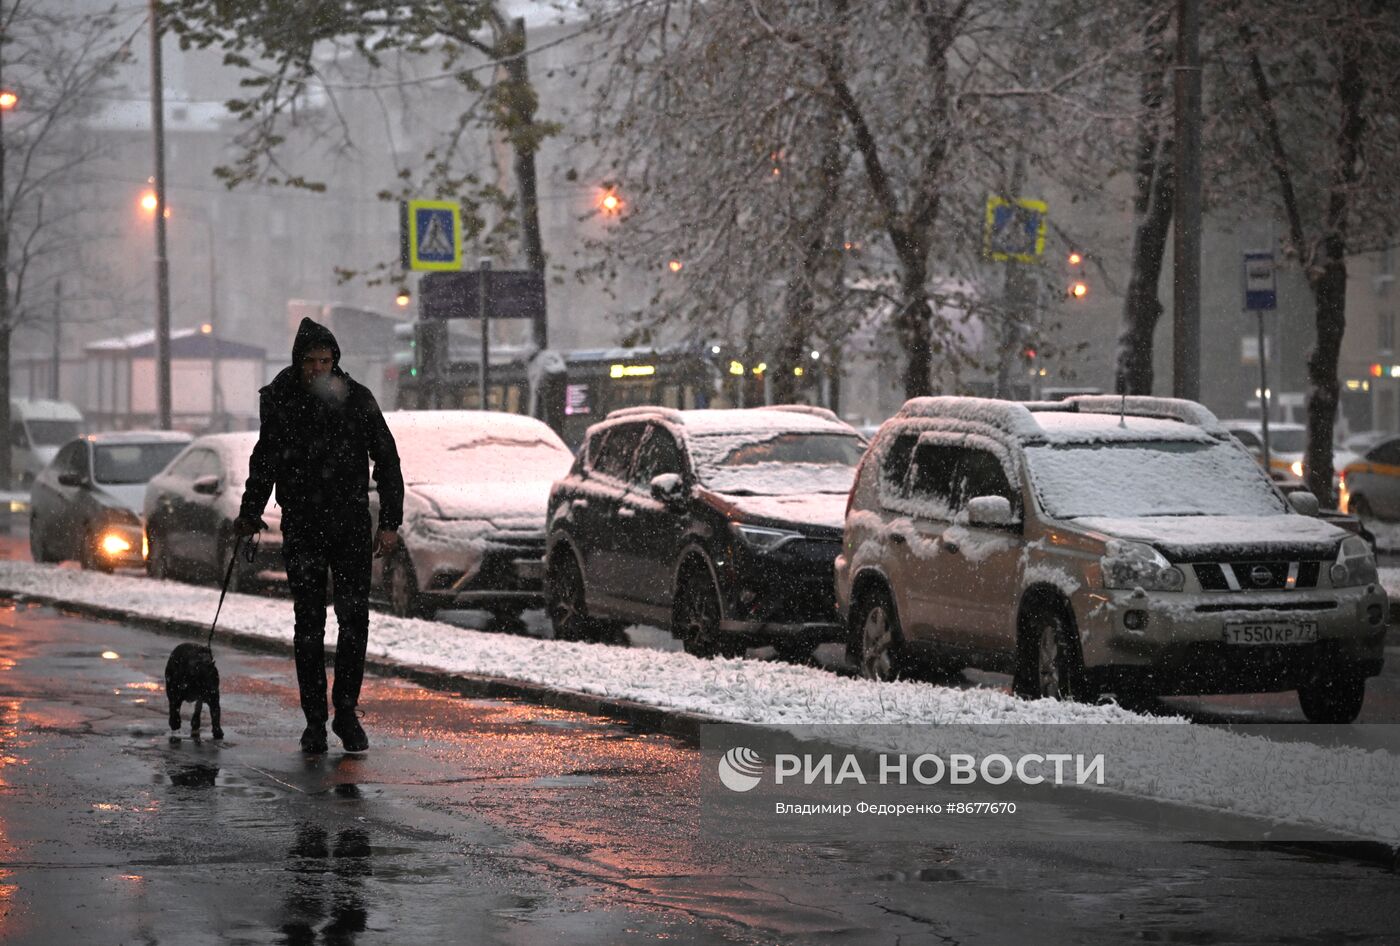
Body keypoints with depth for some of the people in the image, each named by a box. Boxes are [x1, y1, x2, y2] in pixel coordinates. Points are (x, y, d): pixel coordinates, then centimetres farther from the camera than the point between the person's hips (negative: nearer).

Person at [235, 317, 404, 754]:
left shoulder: (356, 399, -4)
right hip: (302, 527, 1)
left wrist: (390, 522, -4)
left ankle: (346, 712, 6)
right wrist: (250, 512, 8)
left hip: (351, 524, -1)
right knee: (309, 624, 0)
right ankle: (315, 720, 6)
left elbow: (387, 460, 1)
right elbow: (264, 460, 15)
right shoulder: (279, 401, -1)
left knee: (354, 619, -6)